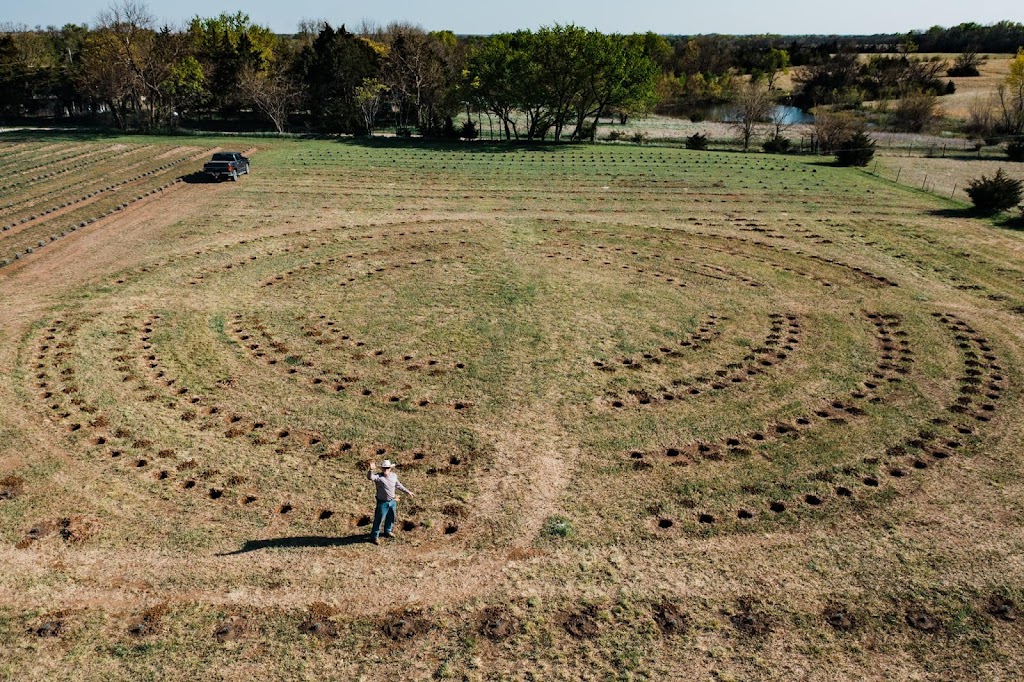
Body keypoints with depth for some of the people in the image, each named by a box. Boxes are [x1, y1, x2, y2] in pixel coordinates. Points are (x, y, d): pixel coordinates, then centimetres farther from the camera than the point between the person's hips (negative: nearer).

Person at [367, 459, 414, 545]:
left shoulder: (394, 475, -2)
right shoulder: (378, 477, -21)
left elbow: (398, 485, 15)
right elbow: (370, 477, -42)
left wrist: (408, 492, 18)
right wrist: (371, 469, -61)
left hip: (392, 501, 6)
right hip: (382, 502, -6)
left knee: (391, 518, 24)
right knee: (378, 519, 5)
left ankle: (387, 532, 48)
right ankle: (374, 536, 24)